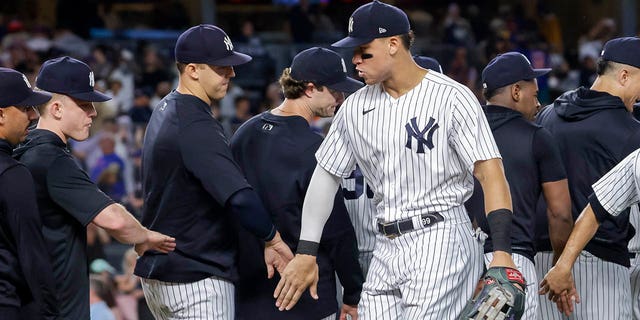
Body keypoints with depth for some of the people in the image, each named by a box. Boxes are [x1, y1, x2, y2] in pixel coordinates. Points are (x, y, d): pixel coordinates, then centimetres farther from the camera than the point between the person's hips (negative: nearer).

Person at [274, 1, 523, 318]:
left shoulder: (451, 98, -7)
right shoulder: (356, 107, 11)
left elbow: (490, 173, -12)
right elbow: (326, 174, 18)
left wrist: (501, 252, -23)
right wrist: (305, 254, 12)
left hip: (440, 241, -7)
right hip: (386, 249, 7)